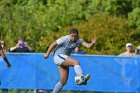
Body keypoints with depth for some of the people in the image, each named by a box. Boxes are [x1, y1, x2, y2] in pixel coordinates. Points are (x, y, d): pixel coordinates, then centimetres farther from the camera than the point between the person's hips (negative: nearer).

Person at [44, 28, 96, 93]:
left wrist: (92, 43, -38)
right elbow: (53, 44, -6)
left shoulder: (78, 41, -3)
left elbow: (88, 45, -17)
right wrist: (47, 54, 1)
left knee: (63, 81, 3)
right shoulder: (65, 39, -16)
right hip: (58, 56, -7)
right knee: (76, 62, -29)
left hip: (65, 60, 7)